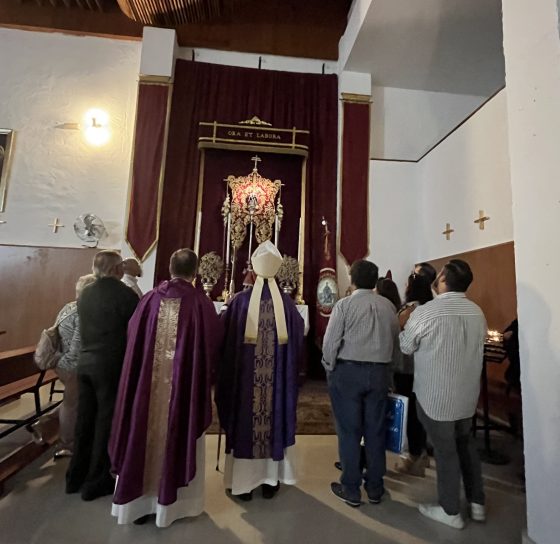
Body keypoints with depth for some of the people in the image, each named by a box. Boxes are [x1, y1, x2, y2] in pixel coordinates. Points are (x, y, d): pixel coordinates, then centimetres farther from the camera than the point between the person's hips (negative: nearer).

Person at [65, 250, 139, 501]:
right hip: (111, 365, -6)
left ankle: (76, 476, 33)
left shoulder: (84, 294, 5)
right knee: (106, 421, 7)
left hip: (85, 362, 7)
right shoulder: (124, 294, -15)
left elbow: (86, 327, 12)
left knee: (85, 419, 18)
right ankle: (97, 480, 21)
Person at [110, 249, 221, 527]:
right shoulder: (201, 303, -12)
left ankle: (139, 500, 35)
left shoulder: (149, 299, -3)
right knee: (177, 438, 13)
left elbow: (133, 341, 6)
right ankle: (171, 500, 31)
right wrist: (203, 377, 13)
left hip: (147, 382, 3)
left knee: (146, 434, 18)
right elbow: (212, 347, -6)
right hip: (184, 384, -3)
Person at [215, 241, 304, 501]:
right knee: (275, 421, 17)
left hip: (244, 377, -1)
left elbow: (226, 341, -5)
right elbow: (297, 343, 0)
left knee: (245, 423, 15)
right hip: (278, 378, 2)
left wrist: (228, 371, 12)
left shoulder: (240, 300, -13)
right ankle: (270, 480, 32)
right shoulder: (287, 303, -8)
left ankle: (243, 481, 29)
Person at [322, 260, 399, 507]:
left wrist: (330, 368, 3)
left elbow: (330, 342, -12)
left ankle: (351, 489, 23)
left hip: (348, 371, -4)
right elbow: (395, 339, 2)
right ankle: (375, 488, 32)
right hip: (379, 372, 4)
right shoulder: (388, 306, 1)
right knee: (376, 431, 16)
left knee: (349, 431, 9)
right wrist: (381, 362, 13)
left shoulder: (344, 304, -11)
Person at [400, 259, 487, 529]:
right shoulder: (478, 313, -2)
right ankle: (477, 503, 38)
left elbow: (406, 347, -9)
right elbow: (476, 348, 11)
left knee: (445, 450, 10)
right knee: (465, 444, 24)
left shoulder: (425, 311, -21)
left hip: (435, 396, -6)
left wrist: (403, 326, 8)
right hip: (468, 395, 6)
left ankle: (450, 511, 27)